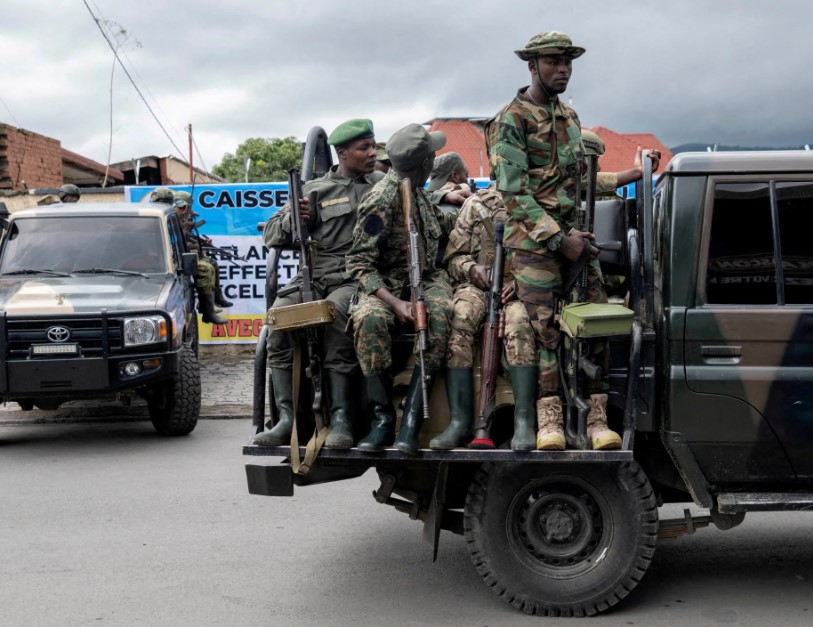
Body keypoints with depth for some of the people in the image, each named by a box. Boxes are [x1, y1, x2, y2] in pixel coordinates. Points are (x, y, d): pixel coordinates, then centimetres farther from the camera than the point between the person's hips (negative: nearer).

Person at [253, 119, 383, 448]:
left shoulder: (384, 184, 19)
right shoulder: (314, 190, 17)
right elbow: (271, 235, 15)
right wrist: (293, 218, -5)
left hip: (358, 277, -2)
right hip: (316, 273, 2)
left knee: (334, 312, -35)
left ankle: (341, 418, -33)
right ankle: (287, 417, -24)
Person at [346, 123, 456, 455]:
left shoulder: (415, 189, 10)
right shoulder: (381, 199, -13)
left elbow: (441, 222, 32)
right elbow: (359, 263, -14)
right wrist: (394, 303, -26)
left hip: (427, 278, 5)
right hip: (386, 284, -5)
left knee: (440, 314, -31)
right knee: (369, 319, -39)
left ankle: (411, 417, -31)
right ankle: (382, 418, -27)